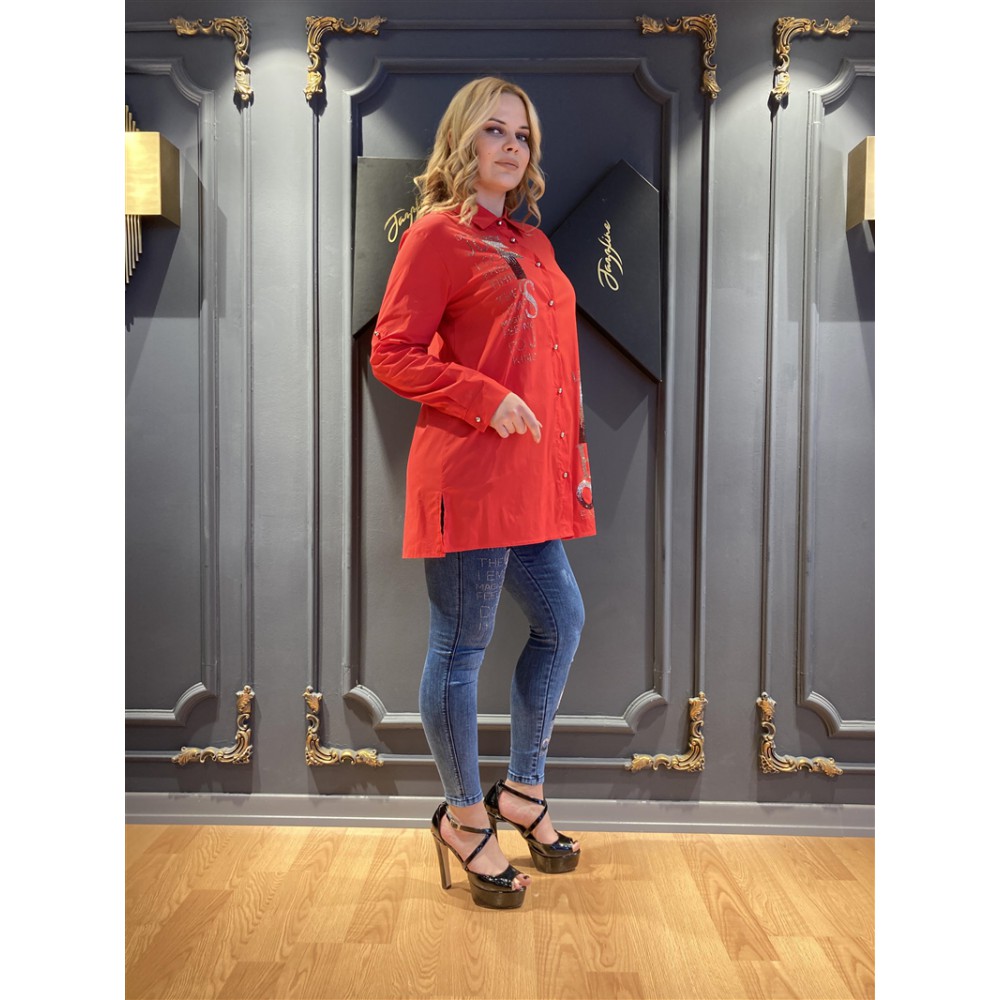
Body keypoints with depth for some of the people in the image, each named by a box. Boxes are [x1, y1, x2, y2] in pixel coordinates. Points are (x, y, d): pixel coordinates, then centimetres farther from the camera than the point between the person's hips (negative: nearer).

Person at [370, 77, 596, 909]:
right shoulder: (437, 235, -4)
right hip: (470, 475, -9)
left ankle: (523, 791, 32)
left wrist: (576, 456, 15)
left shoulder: (534, 245, 20)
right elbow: (391, 354, -10)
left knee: (562, 622, 15)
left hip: (535, 480, 9)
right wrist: (487, 401, -18)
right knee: (463, 647, 2)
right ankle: (464, 818, 22)